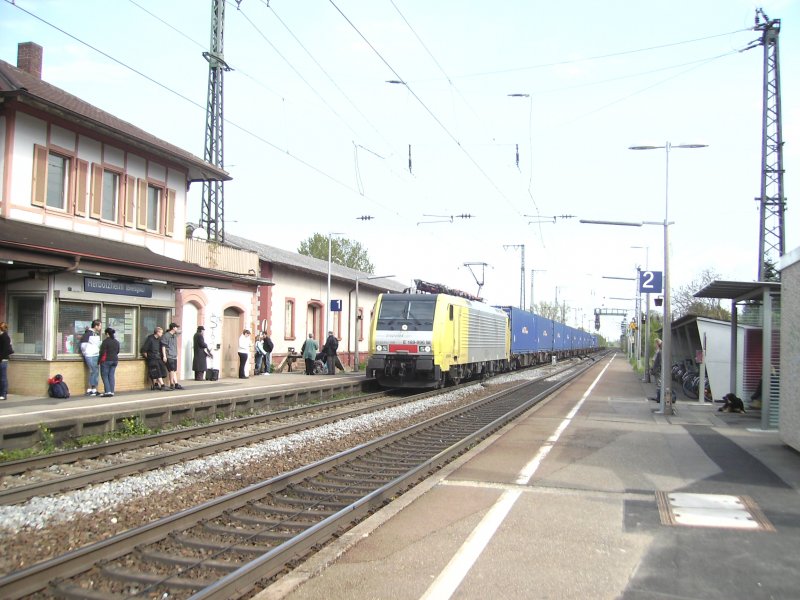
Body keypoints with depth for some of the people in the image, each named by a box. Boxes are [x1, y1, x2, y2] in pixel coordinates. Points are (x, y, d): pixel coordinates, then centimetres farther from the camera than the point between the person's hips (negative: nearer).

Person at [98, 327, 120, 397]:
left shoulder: (106, 341, -13)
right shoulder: (117, 341, 9)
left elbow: (102, 352, -13)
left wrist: (100, 360, -3)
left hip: (106, 360, -6)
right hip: (115, 360, 6)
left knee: (104, 376, 0)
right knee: (112, 376, 8)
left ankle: (107, 391, -8)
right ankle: (112, 392, 5)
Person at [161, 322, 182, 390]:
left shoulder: (175, 336, 17)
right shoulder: (166, 335, -8)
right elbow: (163, 346, -11)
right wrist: (164, 356, -15)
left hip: (174, 356, 8)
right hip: (169, 356, -8)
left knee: (174, 371, 8)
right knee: (171, 370, -10)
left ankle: (176, 384, 9)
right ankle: (171, 385, -4)